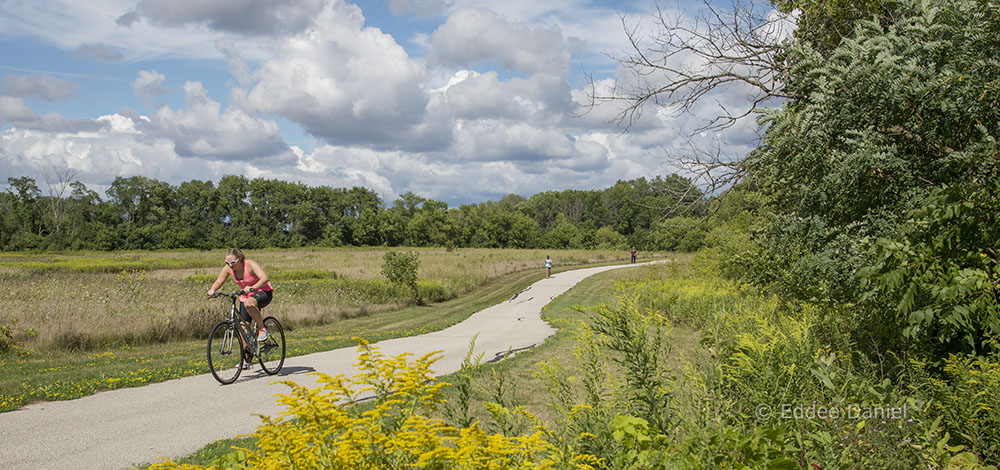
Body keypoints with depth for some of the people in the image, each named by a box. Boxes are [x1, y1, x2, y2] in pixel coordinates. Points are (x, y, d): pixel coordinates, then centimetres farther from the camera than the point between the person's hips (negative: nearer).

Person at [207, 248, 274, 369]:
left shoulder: (250, 264, -25)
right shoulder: (228, 268, -9)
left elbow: (264, 278, -37)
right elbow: (219, 281, -3)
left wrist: (252, 288, -53)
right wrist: (212, 290, -25)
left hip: (263, 292, -6)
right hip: (246, 296, 6)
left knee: (249, 303, -40)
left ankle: (262, 329, -18)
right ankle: (246, 360, 3)